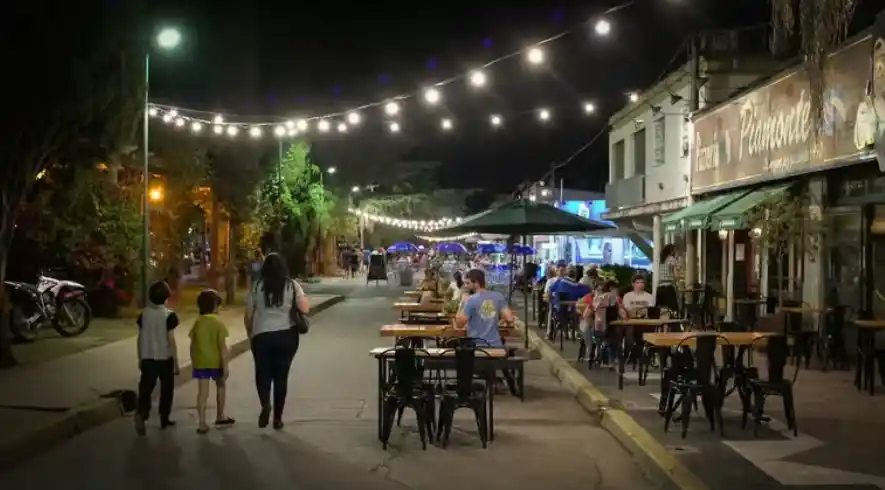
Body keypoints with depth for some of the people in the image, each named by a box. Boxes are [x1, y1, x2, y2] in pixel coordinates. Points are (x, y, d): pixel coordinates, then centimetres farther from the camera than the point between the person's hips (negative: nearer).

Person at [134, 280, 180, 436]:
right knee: (166, 389, 13)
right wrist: (176, 362, -6)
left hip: (148, 358, 3)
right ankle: (164, 419, 21)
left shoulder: (144, 313, 0)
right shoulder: (169, 315, -13)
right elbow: (171, 341, -14)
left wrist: (140, 358, 16)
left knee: (145, 389, 6)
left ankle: (141, 413, -20)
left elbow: (140, 338, 5)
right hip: (165, 359, -3)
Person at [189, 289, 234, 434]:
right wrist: (226, 366, -11)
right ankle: (220, 417, 30)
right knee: (220, 386, 20)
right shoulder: (218, 323, -10)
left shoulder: (197, 323, 3)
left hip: (200, 362, 3)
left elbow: (192, 346, 5)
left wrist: (193, 362, 15)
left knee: (203, 391, 0)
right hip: (216, 361, -2)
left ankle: (202, 424, -4)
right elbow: (222, 346, -13)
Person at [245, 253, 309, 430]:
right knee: (281, 375, 12)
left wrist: (250, 335, 16)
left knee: (263, 373, 13)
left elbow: (248, 315, 3)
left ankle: (265, 404, -15)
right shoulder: (292, 285, -1)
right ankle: (278, 418, 15)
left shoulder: (258, 286, 0)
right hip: (287, 335, 1)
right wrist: (302, 295, 12)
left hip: (262, 336, -1)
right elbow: (305, 309, -8)